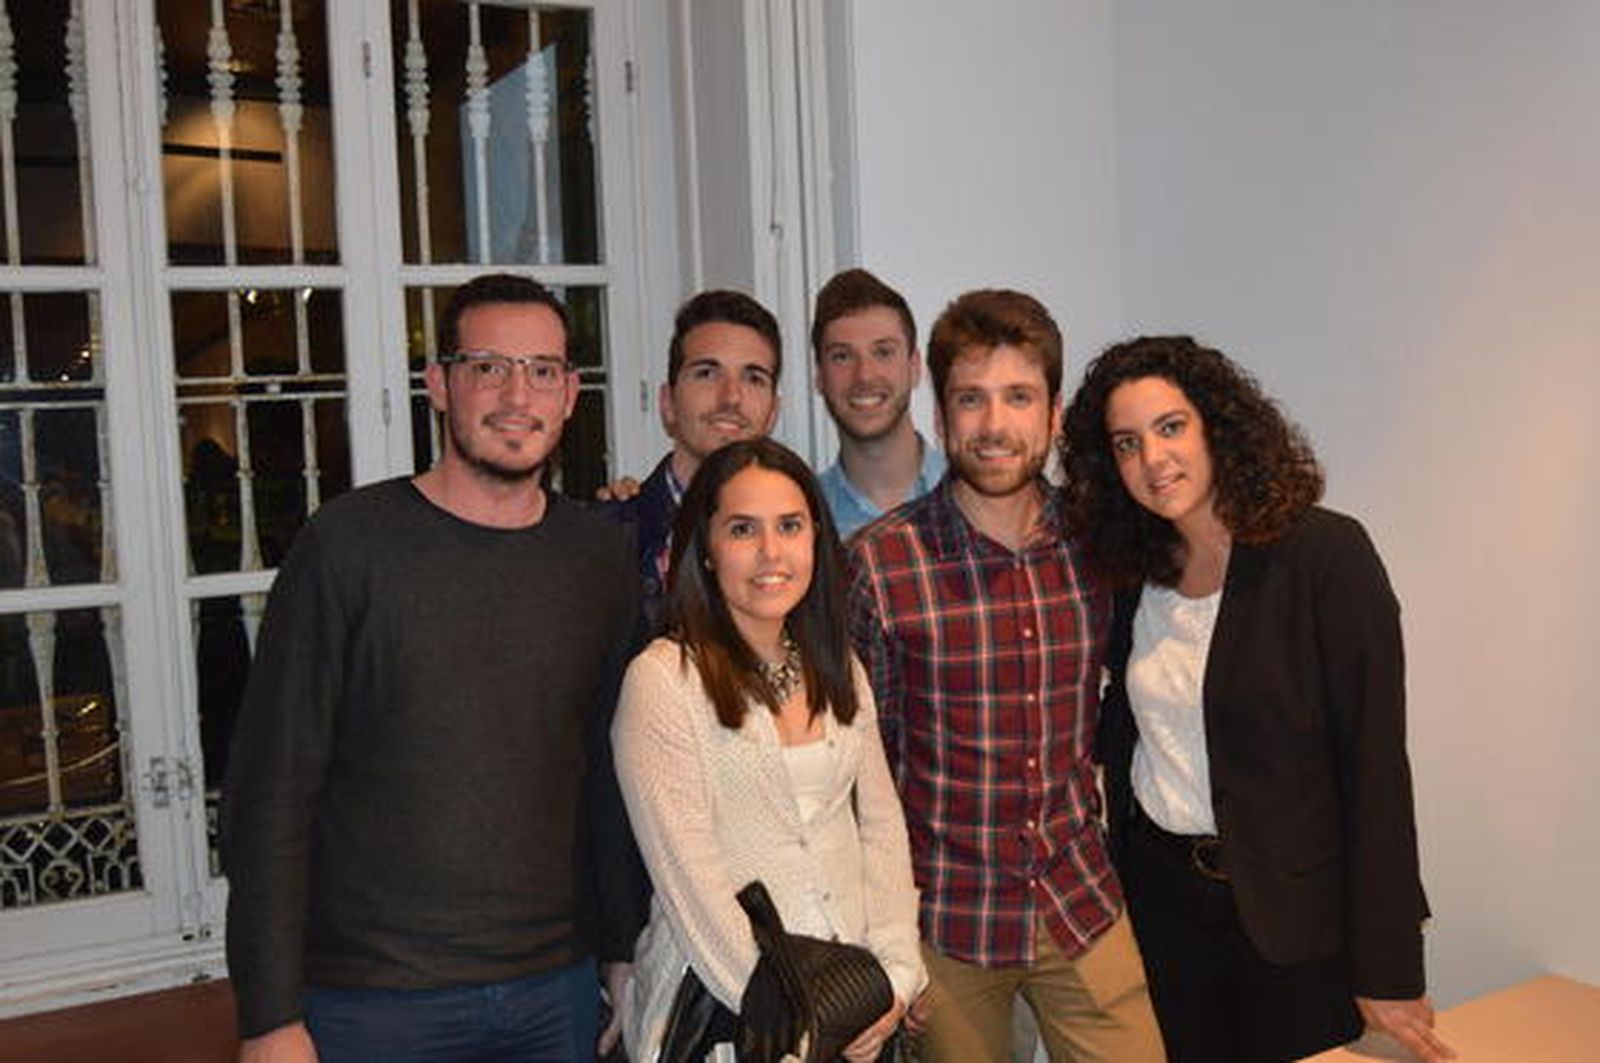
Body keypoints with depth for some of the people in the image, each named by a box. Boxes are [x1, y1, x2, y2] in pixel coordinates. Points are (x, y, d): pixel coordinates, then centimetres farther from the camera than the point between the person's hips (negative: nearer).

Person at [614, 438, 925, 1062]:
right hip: (717, 1008, -5)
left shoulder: (838, 670, 6)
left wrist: (895, 974, -6)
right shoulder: (662, 679, -14)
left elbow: (880, 824, 5)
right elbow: (689, 877, -17)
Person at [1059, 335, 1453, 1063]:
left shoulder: (1326, 554, -15)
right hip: (1158, 888, 5)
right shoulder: (1136, 568, 2)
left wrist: (1387, 970, -16)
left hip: (1291, 915, -4)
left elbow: (1375, 763, -16)